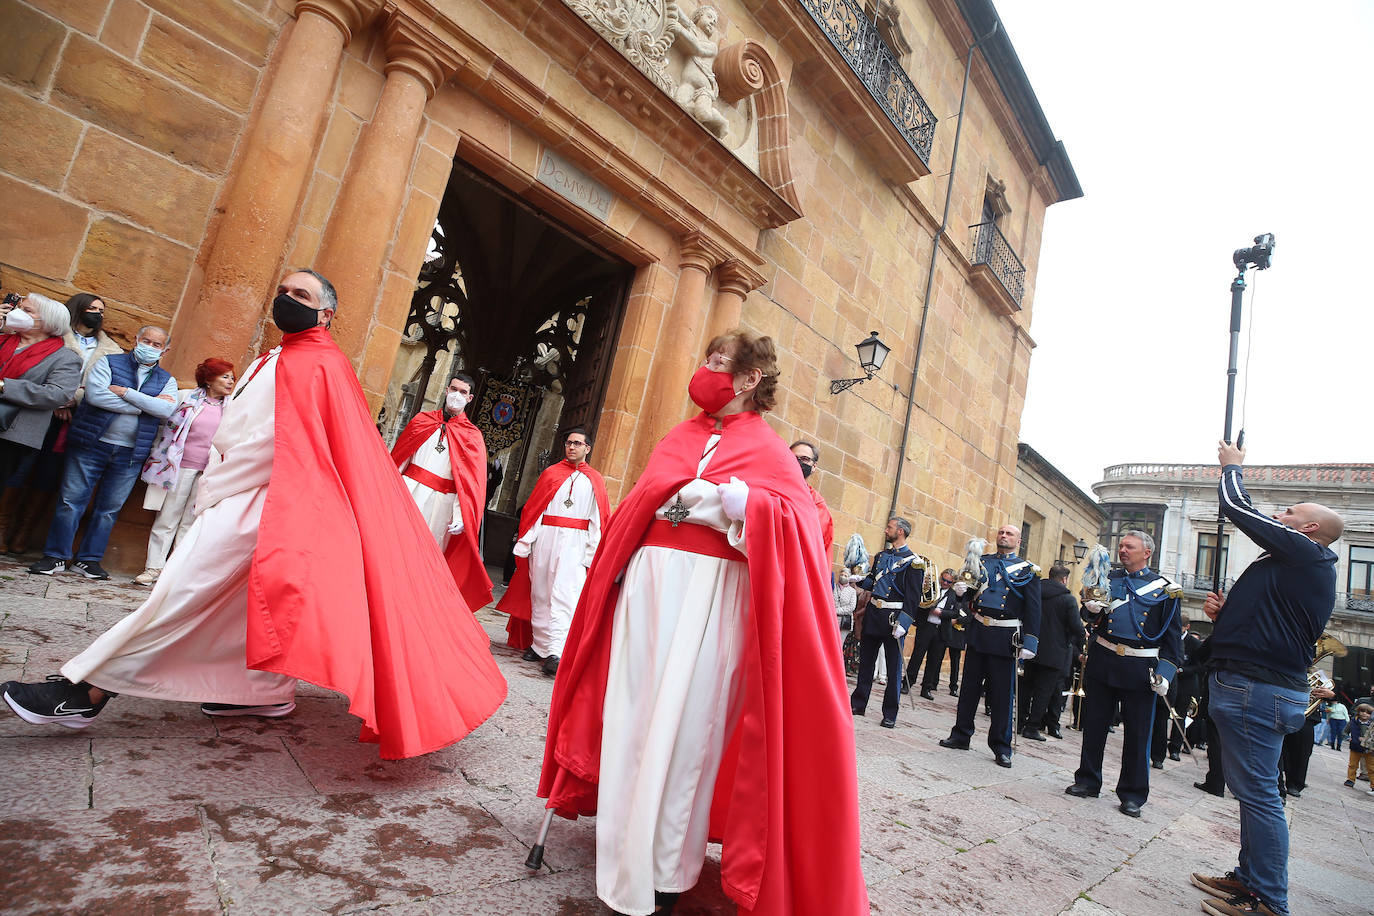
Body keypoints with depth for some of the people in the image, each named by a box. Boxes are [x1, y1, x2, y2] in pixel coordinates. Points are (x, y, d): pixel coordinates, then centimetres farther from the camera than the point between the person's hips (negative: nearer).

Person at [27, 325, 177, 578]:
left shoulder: (167, 380, 10)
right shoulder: (109, 363, 5)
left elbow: (166, 409, -10)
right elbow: (95, 394, -13)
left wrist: (125, 392, -13)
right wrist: (144, 405, -12)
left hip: (130, 453, 2)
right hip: (92, 444, -1)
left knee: (109, 509, 7)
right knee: (71, 501, 2)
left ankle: (89, 559, 17)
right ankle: (55, 556, 13)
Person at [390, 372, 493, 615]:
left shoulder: (472, 436, 2)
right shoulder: (422, 420, 11)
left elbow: (470, 481, -5)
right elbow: (398, 458, 13)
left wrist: (460, 516, -15)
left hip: (439, 504, -2)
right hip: (408, 493, 2)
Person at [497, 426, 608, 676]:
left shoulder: (594, 481, 8)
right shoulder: (551, 473, 11)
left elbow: (598, 520, 5)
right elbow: (532, 509, 8)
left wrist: (591, 554, -3)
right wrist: (525, 542, 0)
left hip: (575, 544, -2)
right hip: (545, 539, 2)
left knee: (564, 595, -11)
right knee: (540, 593, 6)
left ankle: (555, 652, -16)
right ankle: (539, 644, 18)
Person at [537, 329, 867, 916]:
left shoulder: (766, 450, 2)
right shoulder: (680, 438, 15)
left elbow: (798, 520, -12)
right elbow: (637, 508, 17)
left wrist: (703, 497, -18)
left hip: (711, 592, -4)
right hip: (648, 582, 5)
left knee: (683, 723, 1)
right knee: (634, 713, 8)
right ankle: (629, 842, 29)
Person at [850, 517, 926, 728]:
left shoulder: (913, 562, -7)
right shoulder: (881, 555, 14)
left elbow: (913, 597, -12)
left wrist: (903, 623, -19)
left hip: (893, 618, -6)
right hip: (872, 615, 6)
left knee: (893, 667, 3)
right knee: (865, 661, 12)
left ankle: (890, 714, 12)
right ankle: (858, 703, 22)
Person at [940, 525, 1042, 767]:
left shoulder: (1027, 570, 2)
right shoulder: (982, 561, 12)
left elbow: (1033, 609, -3)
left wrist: (1029, 643, -10)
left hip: (1005, 638, -3)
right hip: (978, 632, 3)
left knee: (1002, 693, 2)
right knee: (969, 687, 9)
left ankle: (1001, 747, 14)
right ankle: (961, 735, 20)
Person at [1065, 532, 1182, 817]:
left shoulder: (1165, 589, 3)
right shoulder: (1108, 578, 10)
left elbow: (1173, 636, 3)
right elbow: (1093, 612, 11)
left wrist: (1165, 673, -6)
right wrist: (1092, 608, -14)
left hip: (1140, 670, -2)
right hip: (1102, 662, 2)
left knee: (1137, 733, 5)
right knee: (1094, 724, 8)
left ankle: (1132, 794, 19)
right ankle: (1088, 781, 22)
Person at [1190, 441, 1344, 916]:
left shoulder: (1302, 552, -10)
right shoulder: (1305, 571, 21)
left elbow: (1235, 505, -8)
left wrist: (1232, 465, 11)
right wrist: (1224, 611, 6)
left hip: (1255, 691, -11)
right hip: (1265, 687, 11)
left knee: (1258, 792, -4)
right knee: (1252, 790, 17)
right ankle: (1250, 878, 28)